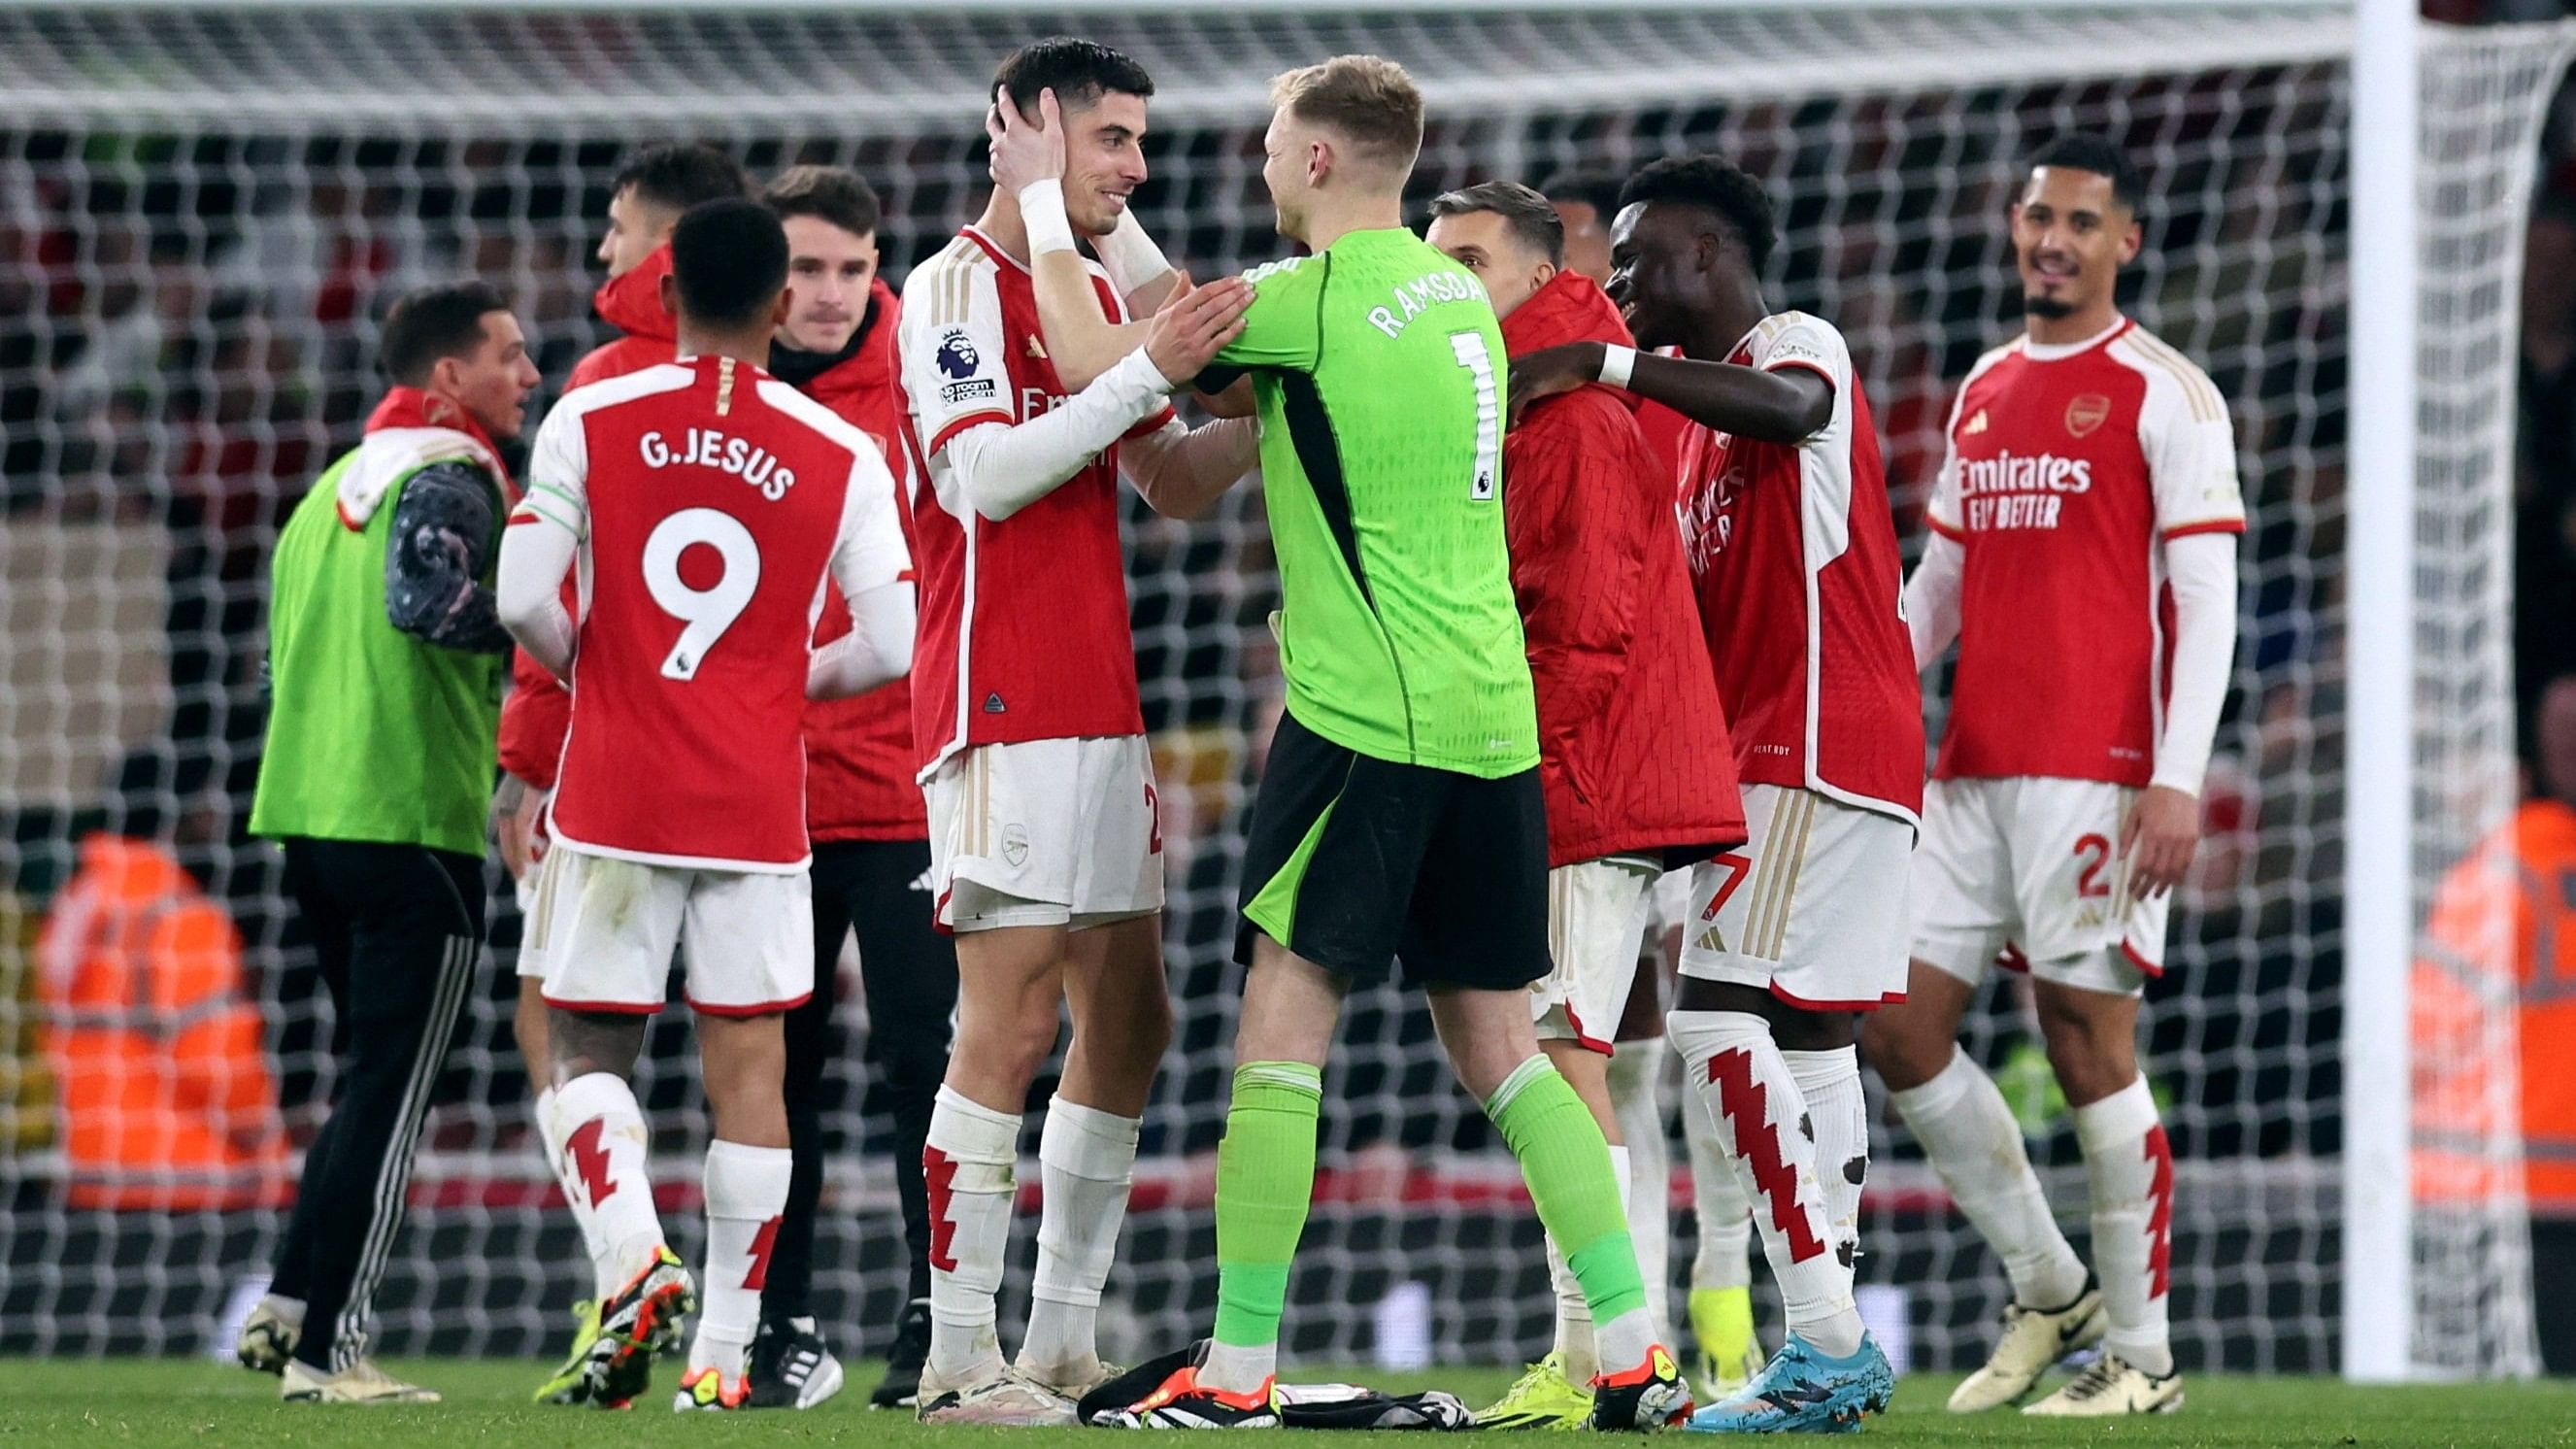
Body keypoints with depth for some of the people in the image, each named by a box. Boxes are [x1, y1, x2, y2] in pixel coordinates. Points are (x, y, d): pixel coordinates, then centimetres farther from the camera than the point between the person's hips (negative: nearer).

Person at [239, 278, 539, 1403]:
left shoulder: (332, 487, 19)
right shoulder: (449, 477, -9)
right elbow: (425, 596, -28)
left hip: (307, 817, 8)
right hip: (411, 824, -8)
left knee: (374, 1077, 19)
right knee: (389, 1092, -3)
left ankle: (288, 1306, 13)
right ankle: (328, 1349, -4)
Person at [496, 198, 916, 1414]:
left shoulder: (589, 422, -3)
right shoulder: (841, 456, 0)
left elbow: (522, 601, -9)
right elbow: (887, 646, -2)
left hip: (613, 799, -1)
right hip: (759, 802, 1)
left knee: (587, 1046, 9)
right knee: (747, 1066, 5)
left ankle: (632, 1252, -17)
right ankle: (724, 1351, 3)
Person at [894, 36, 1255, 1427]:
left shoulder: (1097, 295, 17)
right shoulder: (955, 287, -8)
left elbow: (1175, 474, 21)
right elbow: (981, 477, -20)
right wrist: (1147, 371, -23)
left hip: (1101, 709, 9)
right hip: (1002, 711, -9)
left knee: (1129, 1023, 8)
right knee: (1011, 1025, -11)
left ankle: (1063, 1344, 13)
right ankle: (959, 1360, -9)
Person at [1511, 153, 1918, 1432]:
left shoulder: (1801, 345, -7)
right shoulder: (1700, 409, 21)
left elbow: (1790, 408, -33)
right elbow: (1703, 597, 22)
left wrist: (1601, 362, -31)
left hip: (1816, 741, -10)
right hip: (1769, 743, 10)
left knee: (1718, 1013, -16)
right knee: (1804, 1028, 9)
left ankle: (1821, 1336, -19)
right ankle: (1832, 1350, 11)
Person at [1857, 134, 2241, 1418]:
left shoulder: (2164, 395, -4)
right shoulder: (1984, 389, 17)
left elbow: (2206, 599, -8)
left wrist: (2177, 780, -16)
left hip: (2098, 772, -7)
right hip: (1971, 772, 7)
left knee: (2089, 1045, -6)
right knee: (1899, 1030, 3)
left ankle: (2142, 1354, 3)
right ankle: (2048, 1291, 17)